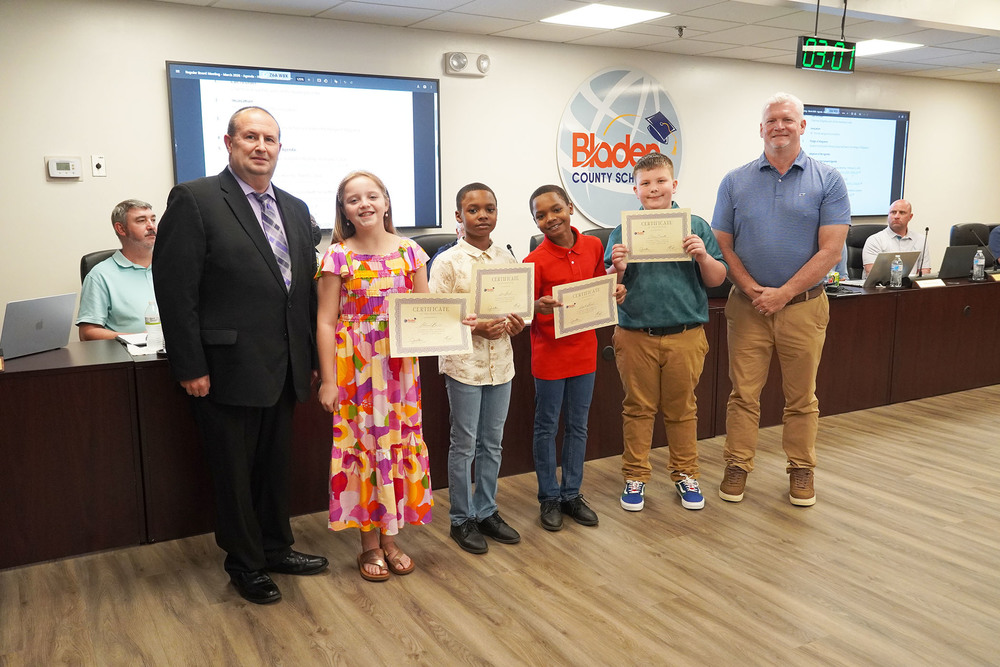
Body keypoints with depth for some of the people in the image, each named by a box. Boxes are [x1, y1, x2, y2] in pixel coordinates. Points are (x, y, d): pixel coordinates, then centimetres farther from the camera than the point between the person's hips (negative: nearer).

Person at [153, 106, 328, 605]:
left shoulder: (295, 209, 11)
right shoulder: (194, 199, -8)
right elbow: (174, 288, -13)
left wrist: (313, 356, 11)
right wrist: (190, 367, -15)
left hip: (284, 369, 6)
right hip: (229, 368, -6)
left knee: (275, 464, 19)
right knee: (234, 470, 9)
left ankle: (276, 547, 36)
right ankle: (245, 563, 27)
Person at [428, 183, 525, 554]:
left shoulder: (506, 258, 6)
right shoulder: (448, 262, -8)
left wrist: (517, 324, -8)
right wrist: (475, 328, -21)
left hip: (500, 361, 5)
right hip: (464, 363, -5)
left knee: (492, 443, 14)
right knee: (464, 445, 5)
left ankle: (486, 512, 29)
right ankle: (461, 519, 20)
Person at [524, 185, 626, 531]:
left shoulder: (593, 246, -1)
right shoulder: (535, 261, -14)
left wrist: (614, 292, -6)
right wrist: (539, 306, -31)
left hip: (584, 350, 4)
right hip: (549, 354, -4)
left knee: (577, 427, 14)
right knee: (547, 427, 8)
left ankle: (572, 494, 29)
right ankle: (549, 498, 23)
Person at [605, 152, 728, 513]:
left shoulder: (696, 226, 2)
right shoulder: (623, 231, 2)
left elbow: (717, 279, 4)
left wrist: (703, 256, -14)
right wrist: (617, 269, -18)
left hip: (685, 334, 0)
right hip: (635, 335, 0)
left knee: (682, 408, 13)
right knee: (638, 408, 10)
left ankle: (685, 474, 28)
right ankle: (635, 476, 23)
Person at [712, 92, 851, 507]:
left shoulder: (827, 181, -1)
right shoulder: (736, 182, 4)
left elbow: (831, 250, -7)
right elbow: (723, 246, 3)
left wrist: (783, 294, -13)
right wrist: (753, 290, -11)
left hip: (804, 305, -1)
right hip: (748, 305, 1)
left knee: (802, 397, 10)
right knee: (743, 393, 6)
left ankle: (801, 469, 25)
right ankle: (737, 466, 19)